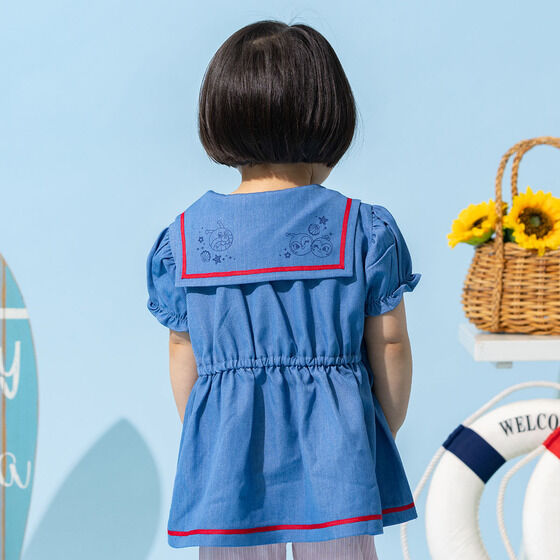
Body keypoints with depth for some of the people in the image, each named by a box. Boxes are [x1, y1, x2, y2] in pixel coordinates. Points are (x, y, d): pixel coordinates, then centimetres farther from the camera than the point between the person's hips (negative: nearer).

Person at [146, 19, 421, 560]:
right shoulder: (365, 229, -5)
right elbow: (389, 343, 0)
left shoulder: (182, 236, -1)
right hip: (334, 452, -1)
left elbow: (183, 352, 6)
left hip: (226, 454, 1)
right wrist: (387, 431, 16)